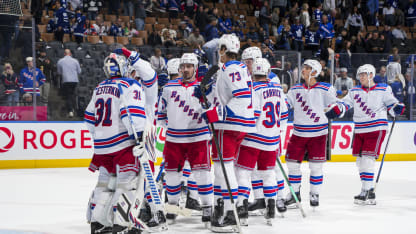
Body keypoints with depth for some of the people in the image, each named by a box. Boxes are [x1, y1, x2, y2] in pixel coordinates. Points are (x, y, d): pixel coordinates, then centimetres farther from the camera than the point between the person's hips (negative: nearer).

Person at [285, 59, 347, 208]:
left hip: (318, 134, -4)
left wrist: (337, 106, -27)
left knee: (316, 166, -1)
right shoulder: (295, 90, 7)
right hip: (299, 133, 4)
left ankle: (314, 194, 13)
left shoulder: (325, 89, -5)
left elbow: (339, 110, -7)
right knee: (292, 163, 4)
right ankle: (295, 193, 19)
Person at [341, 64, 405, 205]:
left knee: (368, 159, -14)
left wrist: (397, 108, -21)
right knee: (360, 161, 7)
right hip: (359, 129, 6)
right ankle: (369, 190, 18)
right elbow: (344, 104, 5)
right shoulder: (355, 91, 11)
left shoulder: (383, 90, 0)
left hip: (376, 129, -6)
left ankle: (367, 192, -14)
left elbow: (391, 104, 0)